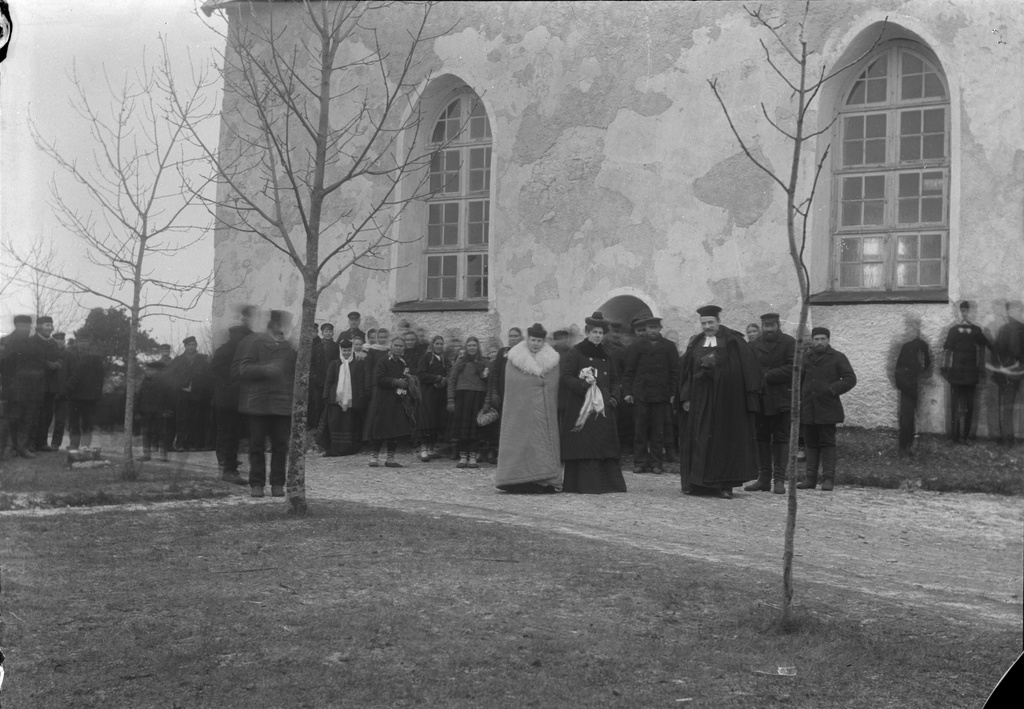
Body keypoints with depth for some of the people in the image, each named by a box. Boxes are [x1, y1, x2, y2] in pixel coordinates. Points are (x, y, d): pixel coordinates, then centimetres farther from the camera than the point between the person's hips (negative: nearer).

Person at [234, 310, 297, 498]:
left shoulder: (288, 346, 13)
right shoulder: (252, 342, 0)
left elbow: (295, 373, 16)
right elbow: (239, 369, -7)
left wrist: (294, 398, 1)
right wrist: (265, 369, -18)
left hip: (283, 405, 3)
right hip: (258, 403, -3)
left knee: (281, 445, 1)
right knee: (257, 445, 3)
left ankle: (277, 483, 10)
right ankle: (256, 484, 11)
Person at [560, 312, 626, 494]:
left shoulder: (605, 355, 17)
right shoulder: (575, 353, -2)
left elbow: (614, 379, 23)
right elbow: (564, 379, -8)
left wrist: (614, 396, 6)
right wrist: (583, 385, -22)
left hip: (603, 409, 6)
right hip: (581, 409, -6)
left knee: (606, 444, 4)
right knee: (583, 448, -8)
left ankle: (610, 483, 9)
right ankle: (585, 484, -4)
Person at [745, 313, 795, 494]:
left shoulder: (789, 343, 0)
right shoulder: (753, 345, 11)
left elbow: (792, 368, -11)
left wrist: (767, 376, -13)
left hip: (781, 399, -4)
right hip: (760, 398, 4)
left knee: (781, 438, -1)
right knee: (762, 439, 5)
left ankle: (779, 480, 1)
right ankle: (763, 478, 10)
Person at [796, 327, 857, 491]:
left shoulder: (838, 358, 3)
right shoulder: (805, 358, 16)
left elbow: (850, 379, -3)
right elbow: (799, 381, 22)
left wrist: (832, 389, -15)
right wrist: (798, 398, 8)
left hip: (827, 408, -4)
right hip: (808, 409, 4)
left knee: (827, 442, -5)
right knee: (811, 443, 6)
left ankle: (828, 478, -4)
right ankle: (810, 478, 9)